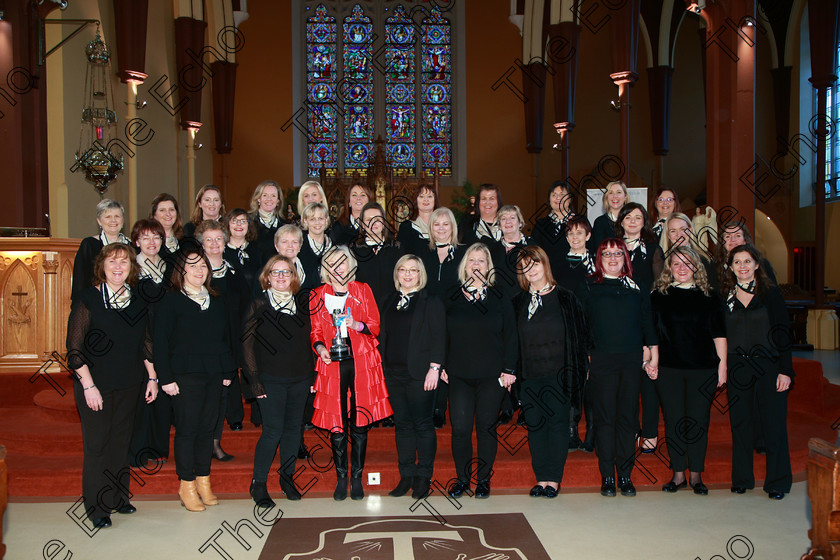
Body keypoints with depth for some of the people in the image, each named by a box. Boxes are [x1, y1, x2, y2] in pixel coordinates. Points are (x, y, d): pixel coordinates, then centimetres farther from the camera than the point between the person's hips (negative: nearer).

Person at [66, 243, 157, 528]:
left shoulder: (137, 302, 6)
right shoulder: (89, 299, -9)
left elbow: (145, 344, 13)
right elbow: (75, 349, -10)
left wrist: (152, 377, 8)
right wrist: (88, 386, -15)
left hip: (129, 385, 4)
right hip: (96, 384, -4)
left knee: (121, 441, 11)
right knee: (97, 444, 3)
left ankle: (119, 497, 25)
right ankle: (97, 506, 16)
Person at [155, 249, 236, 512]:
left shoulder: (217, 301, 13)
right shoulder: (171, 301, -3)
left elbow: (226, 338, 17)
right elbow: (161, 341, -6)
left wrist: (228, 370, 10)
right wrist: (166, 378, -11)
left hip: (214, 375, 5)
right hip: (185, 375, -5)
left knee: (207, 427, 8)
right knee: (187, 428, -2)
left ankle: (203, 481, 19)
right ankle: (187, 485, 9)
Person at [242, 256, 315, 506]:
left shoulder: (302, 304, 10)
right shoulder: (258, 305, -1)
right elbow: (247, 344, -3)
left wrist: (312, 373, 9)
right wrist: (254, 378, -8)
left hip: (300, 379, 4)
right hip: (271, 379, -4)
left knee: (293, 428, 8)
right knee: (273, 430, -7)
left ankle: (287, 477, 24)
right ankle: (258, 483, 7)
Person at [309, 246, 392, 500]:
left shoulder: (362, 290, 9)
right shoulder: (318, 295, 10)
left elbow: (375, 325, 7)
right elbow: (315, 331, 12)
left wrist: (357, 325, -12)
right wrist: (319, 347, -8)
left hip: (361, 362, 0)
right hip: (332, 364, 0)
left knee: (360, 423, 1)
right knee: (336, 424, 1)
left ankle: (357, 477, 14)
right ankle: (341, 478, 14)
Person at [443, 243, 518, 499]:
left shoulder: (500, 300, 6)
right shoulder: (452, 301, 9)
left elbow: (510, 337, 5)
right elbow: (443, 337, 12)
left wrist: (509, 369, -2)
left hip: (491, 376, -1)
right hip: (459, 376, 1)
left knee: (486, 427, 3)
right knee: (460, 428, -2)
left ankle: (483, 479, 17)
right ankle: (462, 478, 14)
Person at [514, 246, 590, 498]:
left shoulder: (565, 298, 0)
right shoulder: (519, 302, 8)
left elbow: (579, 335, 0)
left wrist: (577, 368, -6)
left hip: (558, 373, -3)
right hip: (529, 375, 3)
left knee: (557, 424, 1)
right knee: (535, 426, 6)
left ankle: (554, 479, 10)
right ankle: (542, 477, 15)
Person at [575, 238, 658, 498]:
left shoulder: (636, 287, 13)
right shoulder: (587, 288, 5)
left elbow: (647, 320, 14)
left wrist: (650, 348, 3)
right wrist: (584, 355, -4)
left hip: (632, 360, 2)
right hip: (601, 360, -2)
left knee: (628, 416, 4)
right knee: (605, 417, 0)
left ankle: (625, 475, 12)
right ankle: (607, 476, 7)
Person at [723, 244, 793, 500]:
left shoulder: (770, 293, 2)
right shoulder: (725, 296, 8)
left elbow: (782, 333, -2)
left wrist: (785, 370, -8)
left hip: (768, 367, -2)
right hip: (737, 370, 2)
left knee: (774, 425, 0)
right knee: (740, 425, 6)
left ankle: (777, 483, 11)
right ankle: (742, 479, 19)